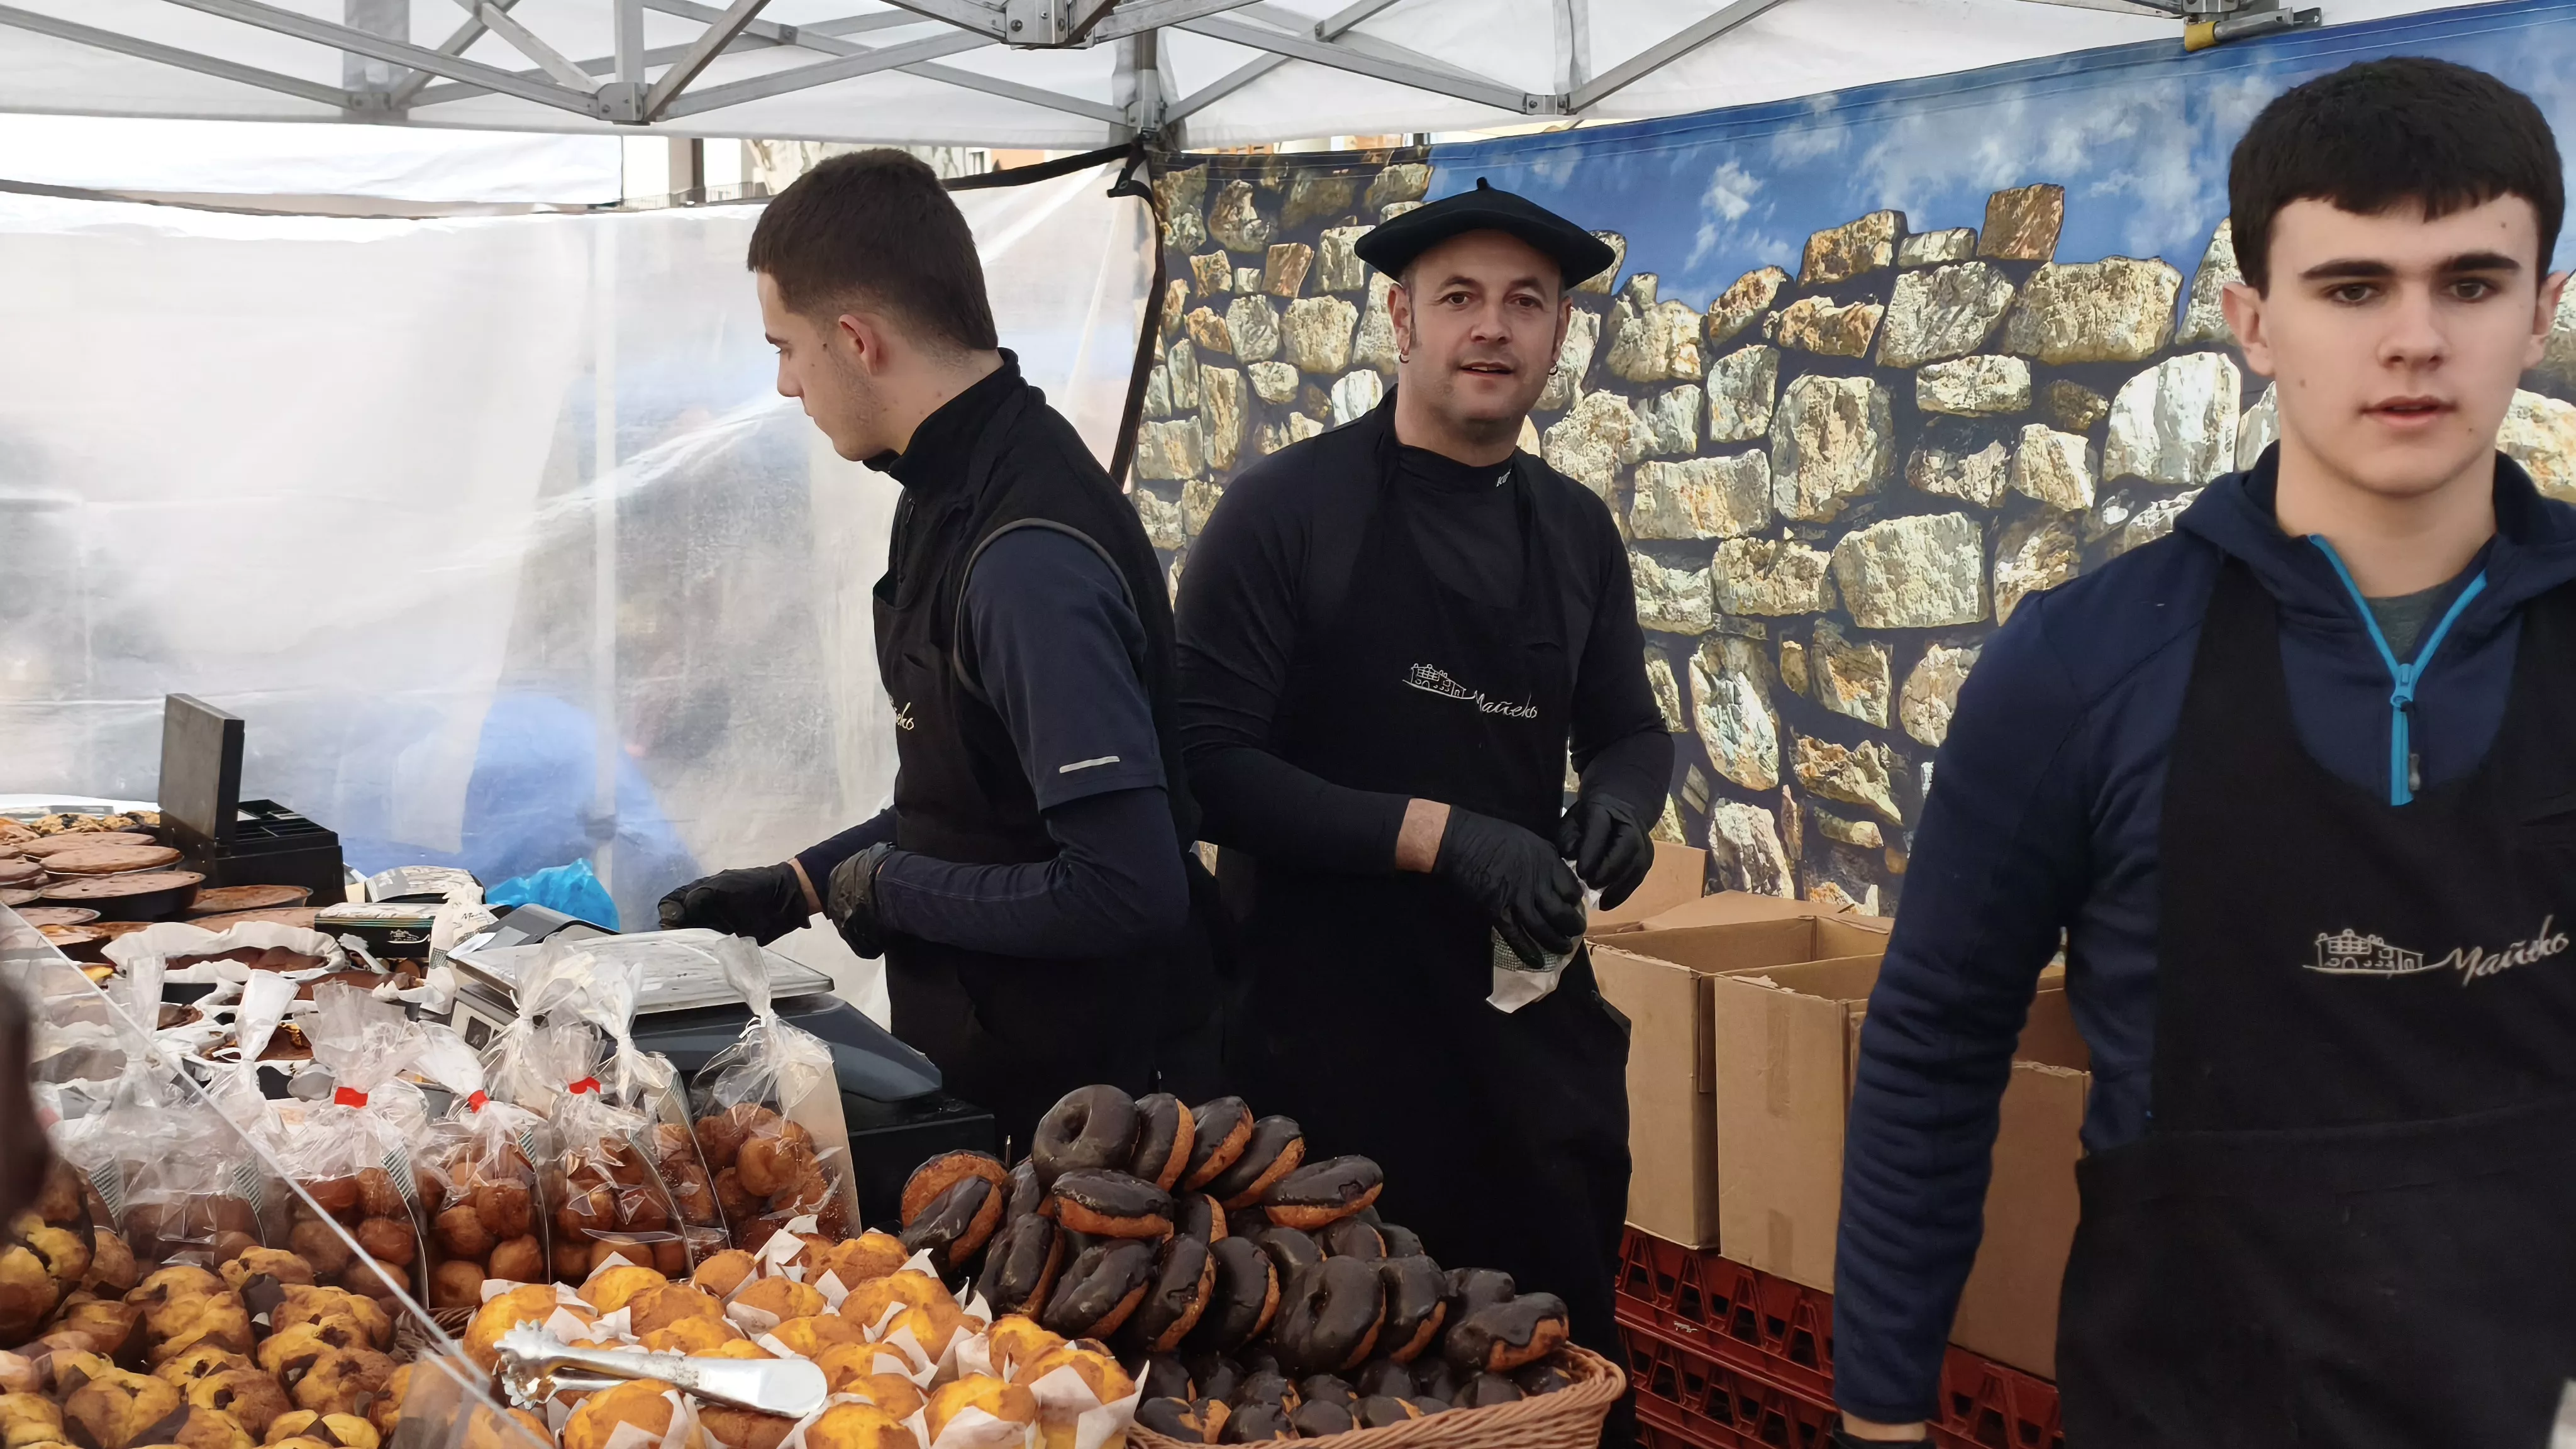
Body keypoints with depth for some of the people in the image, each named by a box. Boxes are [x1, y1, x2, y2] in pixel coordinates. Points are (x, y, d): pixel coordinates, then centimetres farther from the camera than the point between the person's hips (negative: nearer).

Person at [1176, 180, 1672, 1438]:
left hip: (1533, 1017, 5)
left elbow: (1628, 727, 17)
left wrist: (1621, 799, -7)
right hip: (1332, 1027, -5)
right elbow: (1210, 764, -16)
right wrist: (1440, 834, -23)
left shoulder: (1576, 529, 6)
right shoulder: (1287, 509, -10)